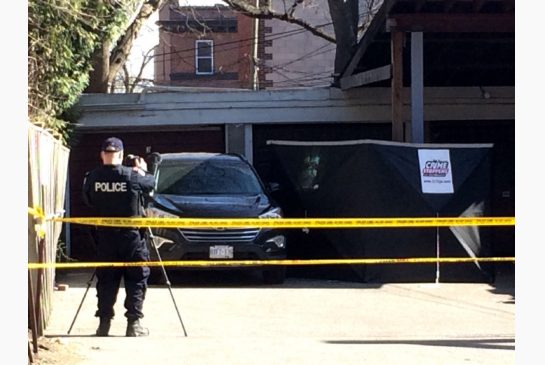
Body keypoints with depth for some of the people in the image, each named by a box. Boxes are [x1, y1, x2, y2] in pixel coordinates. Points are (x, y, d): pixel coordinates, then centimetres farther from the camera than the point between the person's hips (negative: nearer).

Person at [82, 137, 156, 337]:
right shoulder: (132, 176, -12)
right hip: (131, 235, -3)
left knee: (106, 279, 11)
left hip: (104, 236, 3)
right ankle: (133, 322, 2)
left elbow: (87, 200, 8)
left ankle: (104, 322, 10)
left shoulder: (92, 177, -5)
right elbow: (150, 184, 5)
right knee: (136, 279, 6)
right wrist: (142, 171, 23)